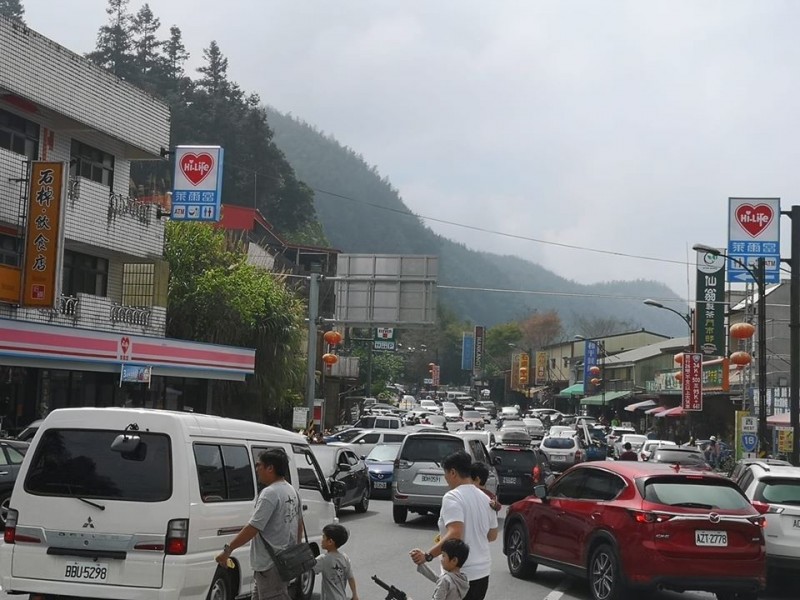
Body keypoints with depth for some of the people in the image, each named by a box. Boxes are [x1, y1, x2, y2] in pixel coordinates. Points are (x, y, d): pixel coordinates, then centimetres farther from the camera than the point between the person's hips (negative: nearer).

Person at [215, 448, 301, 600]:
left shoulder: (270, 493, -20)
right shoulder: (291, 491, 11)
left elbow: (253, 528, -23)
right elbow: (299, 524, 19)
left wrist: (227, 550, -18)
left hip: (270, 564, -10)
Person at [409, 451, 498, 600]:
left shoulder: (452, 497, -15)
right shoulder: (485, 498, 11)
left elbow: (455, 534, -27)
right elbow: (492, 535, 18)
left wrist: (427, 556, -25)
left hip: (460, 575, -8)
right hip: (483, 571, 9)